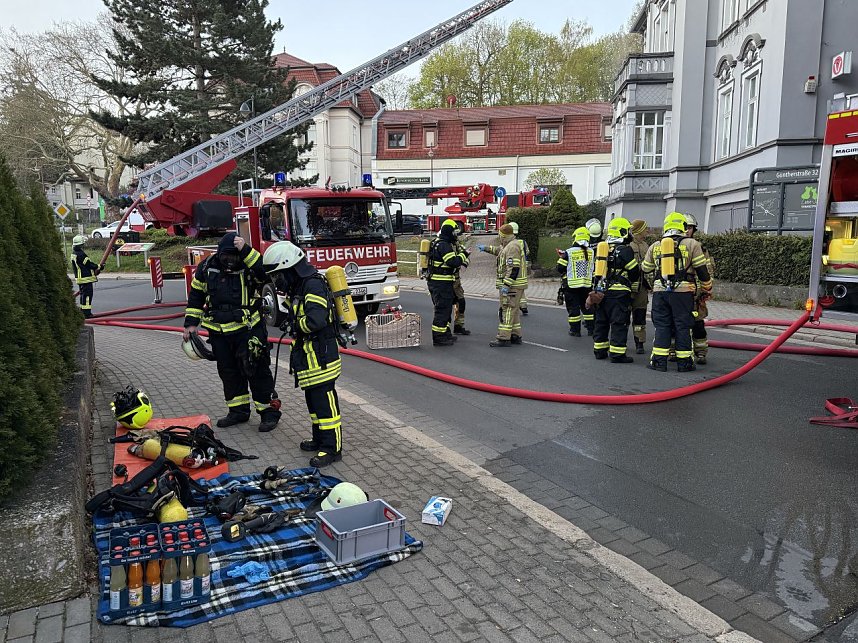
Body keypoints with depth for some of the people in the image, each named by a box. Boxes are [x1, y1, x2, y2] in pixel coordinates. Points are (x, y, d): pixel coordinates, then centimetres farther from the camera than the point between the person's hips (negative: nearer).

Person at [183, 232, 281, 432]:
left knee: (257, 370, -2)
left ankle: (269, 411, 9)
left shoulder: (249, 265, -10)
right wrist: (191, 323, 8)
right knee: (228, 372, 14)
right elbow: (196, 295, 10)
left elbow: (266, 272, -32)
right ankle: (239, 410, 28)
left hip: (248, 329, -5)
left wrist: (246, 251, -37)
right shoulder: (207, 267, 2)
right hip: (219, 331, 5)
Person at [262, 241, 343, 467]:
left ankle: (332, 448, 3)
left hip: (320, 355, -11)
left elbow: (315, 320, -29)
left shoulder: (313, 285, -19)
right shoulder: (299, 286, 14)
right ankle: (320, 438, 32)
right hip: (309, 357, 11)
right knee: (313, 399, 19)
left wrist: (295, 324, -14)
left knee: (324, 401, -5)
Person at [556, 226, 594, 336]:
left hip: (572, 285, -4)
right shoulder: (591, 252, 2)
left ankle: (575, 330, 5)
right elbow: (594, 268, 11)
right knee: (587, 307, 14)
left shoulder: (568, 252, -11)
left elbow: (560, 269, -6)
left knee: (573, 308, 3)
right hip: (587, 284, 4)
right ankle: (591, 328, 18)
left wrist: (561, 258, 12)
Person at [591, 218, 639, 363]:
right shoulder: (625, 250, -11)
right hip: (619, 293, -7)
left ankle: (599, 350, 20)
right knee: (619, 324, -3)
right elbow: (635, 272, -7)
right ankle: (617, 354, -3)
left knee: (601, 322, 13)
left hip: (601, 291, 7)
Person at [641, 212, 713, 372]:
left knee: (662, 326, 8)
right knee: (683, 326, 5)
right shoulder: (692, 244, 1)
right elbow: (703, 270, 2)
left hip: (660, 292, 2)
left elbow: (647, 271, 20)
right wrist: (707, 290, 15)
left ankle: (659, 360, 5)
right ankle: (684, 361, 9)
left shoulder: (655, 246, 12)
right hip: (683, 292, -2)